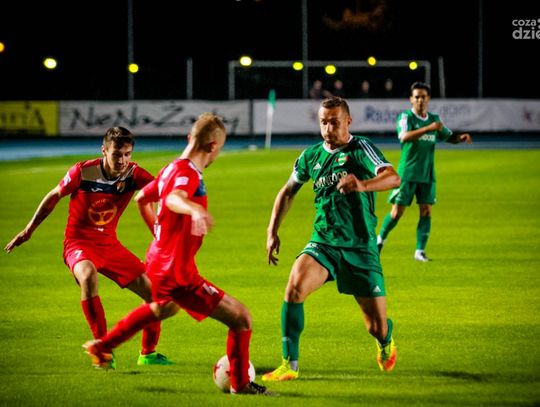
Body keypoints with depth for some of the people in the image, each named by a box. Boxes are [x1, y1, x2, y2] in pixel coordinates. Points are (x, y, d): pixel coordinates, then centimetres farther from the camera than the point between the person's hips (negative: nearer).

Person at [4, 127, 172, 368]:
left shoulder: (133, 173, -12)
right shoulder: (82, 172, -18)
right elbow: (54, 197, -1)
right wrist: (28, 231, 8)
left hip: (109, 243, 4)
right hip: (79, 242, -4)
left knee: (152, 291, -1)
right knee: (88, 276, -39)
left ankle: (148, 354, 22)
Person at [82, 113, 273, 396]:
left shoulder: (171, 168, 7)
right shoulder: (188, 173, -22)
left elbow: (141, 198, 23)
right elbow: (173, 198, -45)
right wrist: (195, 210, -66)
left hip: (158, 258, 11)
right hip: (177, 272, -10)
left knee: (164, 308, 43)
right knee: (241, 319, -11)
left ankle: (102, 346, 53)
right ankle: (241, 385, 1)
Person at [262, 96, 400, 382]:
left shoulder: (361, 149, -9)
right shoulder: (311, 155, 6)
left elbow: (393, 178, -27)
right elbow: (288, 191, 22)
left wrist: (362, 184, -46)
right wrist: (272, 232, 14)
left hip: (360, 248, -3)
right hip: (322, 243, 3)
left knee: (377, 326, 1)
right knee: (295, 286, -28)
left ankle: (386, 342, 42)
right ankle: (289, 365, -21)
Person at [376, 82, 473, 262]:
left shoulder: (434, 119, 8)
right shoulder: (405, 117, -9)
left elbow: (449, 137, 20)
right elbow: (404, 137, -28)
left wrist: (461, 137, -3)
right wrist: (429, 128, -37)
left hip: (427, 174, 5)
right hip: (407, 172, -5)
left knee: (426, 212, -3)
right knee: (397, 212, -2)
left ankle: (420, 251, 1)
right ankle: (380, 239, 21)